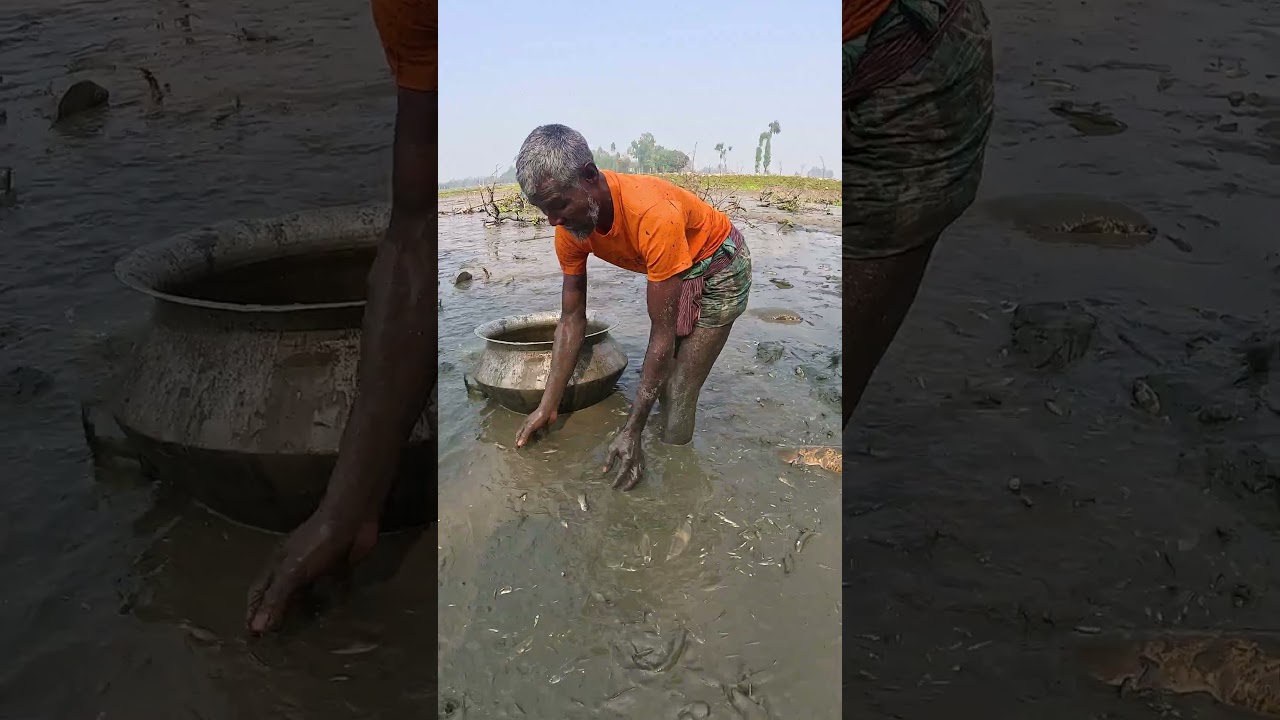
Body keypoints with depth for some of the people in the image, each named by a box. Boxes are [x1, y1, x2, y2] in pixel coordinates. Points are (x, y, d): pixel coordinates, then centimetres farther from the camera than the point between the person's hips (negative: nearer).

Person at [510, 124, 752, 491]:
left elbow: (662, 335, -35)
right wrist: (548, 407, -11)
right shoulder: (569, 224, -19)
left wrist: (631, 431, -32)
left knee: (676, 399, -10)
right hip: (670, 270, 7)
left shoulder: (654, 214, -41)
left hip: (719, 269, -7)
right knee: (660, 382, 7)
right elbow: (571, 319, -10)